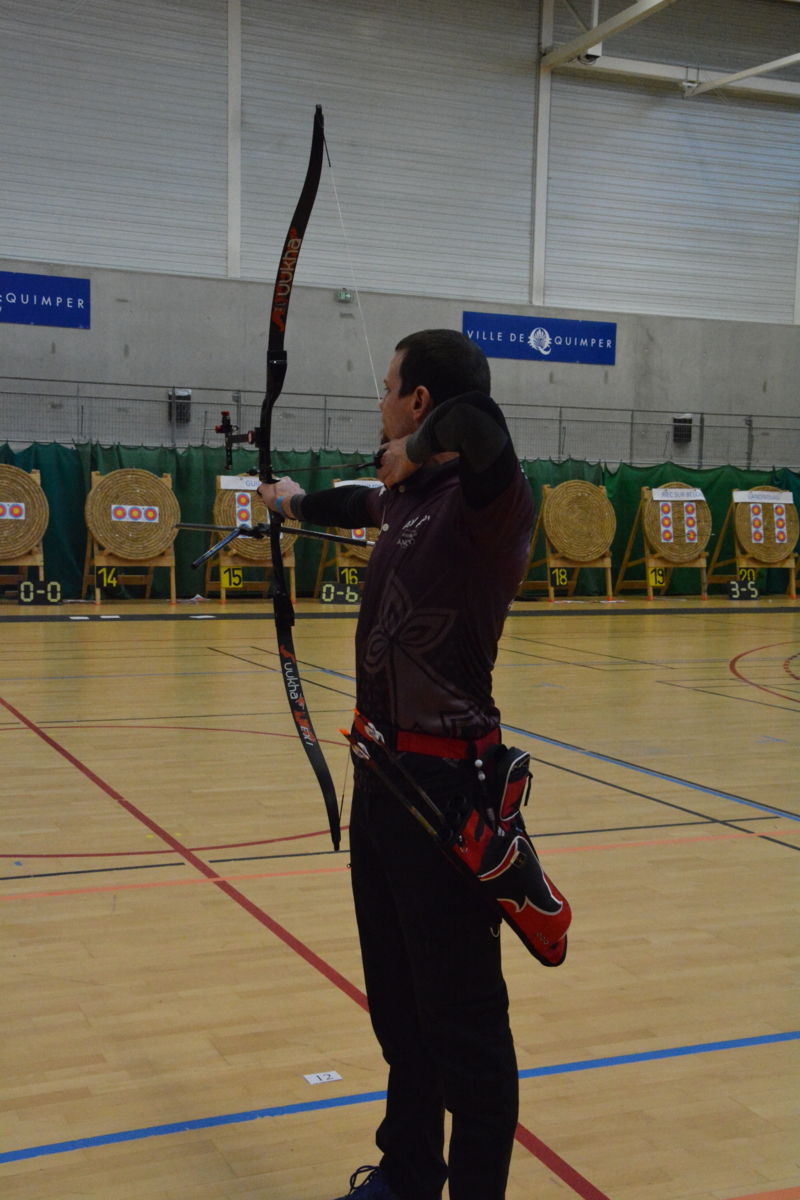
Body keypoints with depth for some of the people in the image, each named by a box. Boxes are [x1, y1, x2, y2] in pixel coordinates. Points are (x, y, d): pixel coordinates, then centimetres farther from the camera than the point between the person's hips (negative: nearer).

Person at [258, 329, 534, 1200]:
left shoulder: (485, 499, -16)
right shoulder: (412, 495, 10)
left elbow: (476, 424, -40)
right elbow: (365, 505, 34)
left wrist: (416, 451, -21)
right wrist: (297, 501, 51)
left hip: (445, 786, -9)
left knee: (462, 1019, 1)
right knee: (398, 1004, 21)